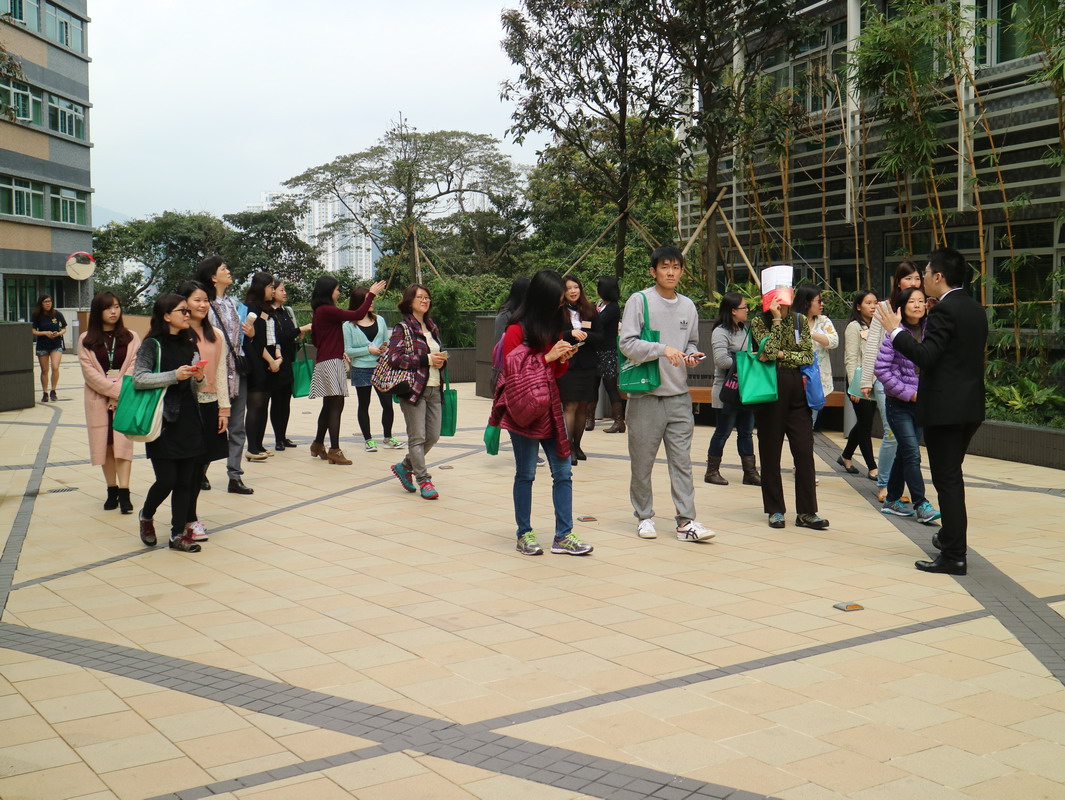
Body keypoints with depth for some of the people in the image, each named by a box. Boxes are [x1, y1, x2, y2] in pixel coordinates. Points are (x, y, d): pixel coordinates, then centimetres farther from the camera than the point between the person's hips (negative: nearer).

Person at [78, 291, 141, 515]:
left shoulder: (131, 337, 5)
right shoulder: (86, 340, 4)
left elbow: (134, 368, -2)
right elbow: (89, 372, -4)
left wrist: (121, 395, -12)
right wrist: (115, 391, -13)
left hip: (126, 399, -1)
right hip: (98, 400, 1)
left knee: (121, 443, -9)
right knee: (105, 445, 3)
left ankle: (124, 493, -13)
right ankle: (112, 491, 12)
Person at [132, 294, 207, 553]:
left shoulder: (189, 343, 12)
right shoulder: (153, 344, -6)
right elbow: (138, 378, -14)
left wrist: (198, 377, -1)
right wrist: (174, 375, -20)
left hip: (188, 420, 6)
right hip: (163, 421, -6)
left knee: (185, 480, 4)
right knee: (166, 480, -7)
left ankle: (178, 534, 13)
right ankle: (146, 517, 22)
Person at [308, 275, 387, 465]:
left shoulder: (318, 311, 15)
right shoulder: (327, 310, -15)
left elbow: (315, 339, 24)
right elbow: (357, 315, -19)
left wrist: (339, 352, 22)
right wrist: (371, 294, -10)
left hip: (324, 361, 10)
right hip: (331, 362, -10)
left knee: (329, 405, 17)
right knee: (336, 405, -9)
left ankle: (318, 445, 26)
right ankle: (334, 450, -10)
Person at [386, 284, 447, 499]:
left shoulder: (432, 327, 16)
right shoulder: (403, 328, -6)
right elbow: (394, 357, -16)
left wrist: (441, 360, 1)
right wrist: (427, 359, -19)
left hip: (433, 388, 7)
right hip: (413, 388, -7)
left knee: (433, 436, 10)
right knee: (417, 437, -3)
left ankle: (405, 466, 29)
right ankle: (423, 480, 6)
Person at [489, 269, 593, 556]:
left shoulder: (555, 325, 11)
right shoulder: (517, 330, -9)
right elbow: (512, 371, -11)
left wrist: (564, 359, -5)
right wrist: (548, 357, -17)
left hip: (550, 406, 6)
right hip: (523, 410, -6)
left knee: (563, 471, 3)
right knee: (525, 473, 3)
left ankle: (563, 535, 8)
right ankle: (524, 534, 13)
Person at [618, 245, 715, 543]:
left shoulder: (688, 306, 13)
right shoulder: (639, 301, -4)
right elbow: (627, 344, -12)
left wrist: (692, 355, 1)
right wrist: (662, 349, -23)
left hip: (679, 396, 4)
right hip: (645, 395, -4)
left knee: (682, 460, 1)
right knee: (642, 461, 5)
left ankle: (686, 521, 1)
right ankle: (644, 516, 18)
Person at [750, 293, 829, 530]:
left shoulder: (800, 320, 10)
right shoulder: (759, 321, 0)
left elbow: (808, 355, 1)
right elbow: (770, 351, -15)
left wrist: (781, 355, -9)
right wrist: (776, 319, -12)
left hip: (797, 389, 3)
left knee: (804, 451, -2)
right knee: (771, 451, 3)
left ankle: (806, 512, 3)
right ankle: (775, 510, 12)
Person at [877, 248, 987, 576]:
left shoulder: (944, 310, -17)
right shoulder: (976, 309, 12)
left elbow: (925, 356, -24)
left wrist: (895, 331, -16)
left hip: (945, 409, -9)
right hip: (970, 407, 9)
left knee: (947, 480, -5)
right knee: (952, 476, 23)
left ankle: (954, 556, -2)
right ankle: (953, 536, 36)